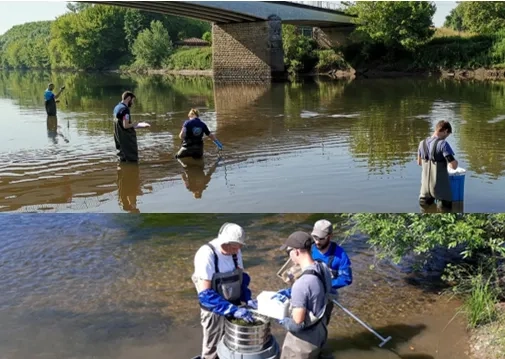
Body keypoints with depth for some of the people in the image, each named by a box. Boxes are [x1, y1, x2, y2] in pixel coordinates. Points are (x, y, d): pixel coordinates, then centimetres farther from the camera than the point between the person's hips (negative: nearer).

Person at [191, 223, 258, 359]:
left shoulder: (235, 251, -6)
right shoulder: (206, 255, -26)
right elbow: (205, 294, -28)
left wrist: (248, 299, -9)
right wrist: (233, 310, -33)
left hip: (233, 308, 5)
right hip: (215, 312, -5)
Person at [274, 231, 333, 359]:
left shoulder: (301, 283, -35)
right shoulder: (324, 268, -9)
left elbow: (297, 324, -29)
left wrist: (283, 321, -9)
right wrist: (289, 292, 6)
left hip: (303, 340, -7)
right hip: (319, 332, 8)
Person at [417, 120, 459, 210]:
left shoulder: (422, 143, 2)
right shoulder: (443, 144, -18)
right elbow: (454, 165, -21)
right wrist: (455, 161, 1)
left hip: (425, 186, 6)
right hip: (440, 187, -6)